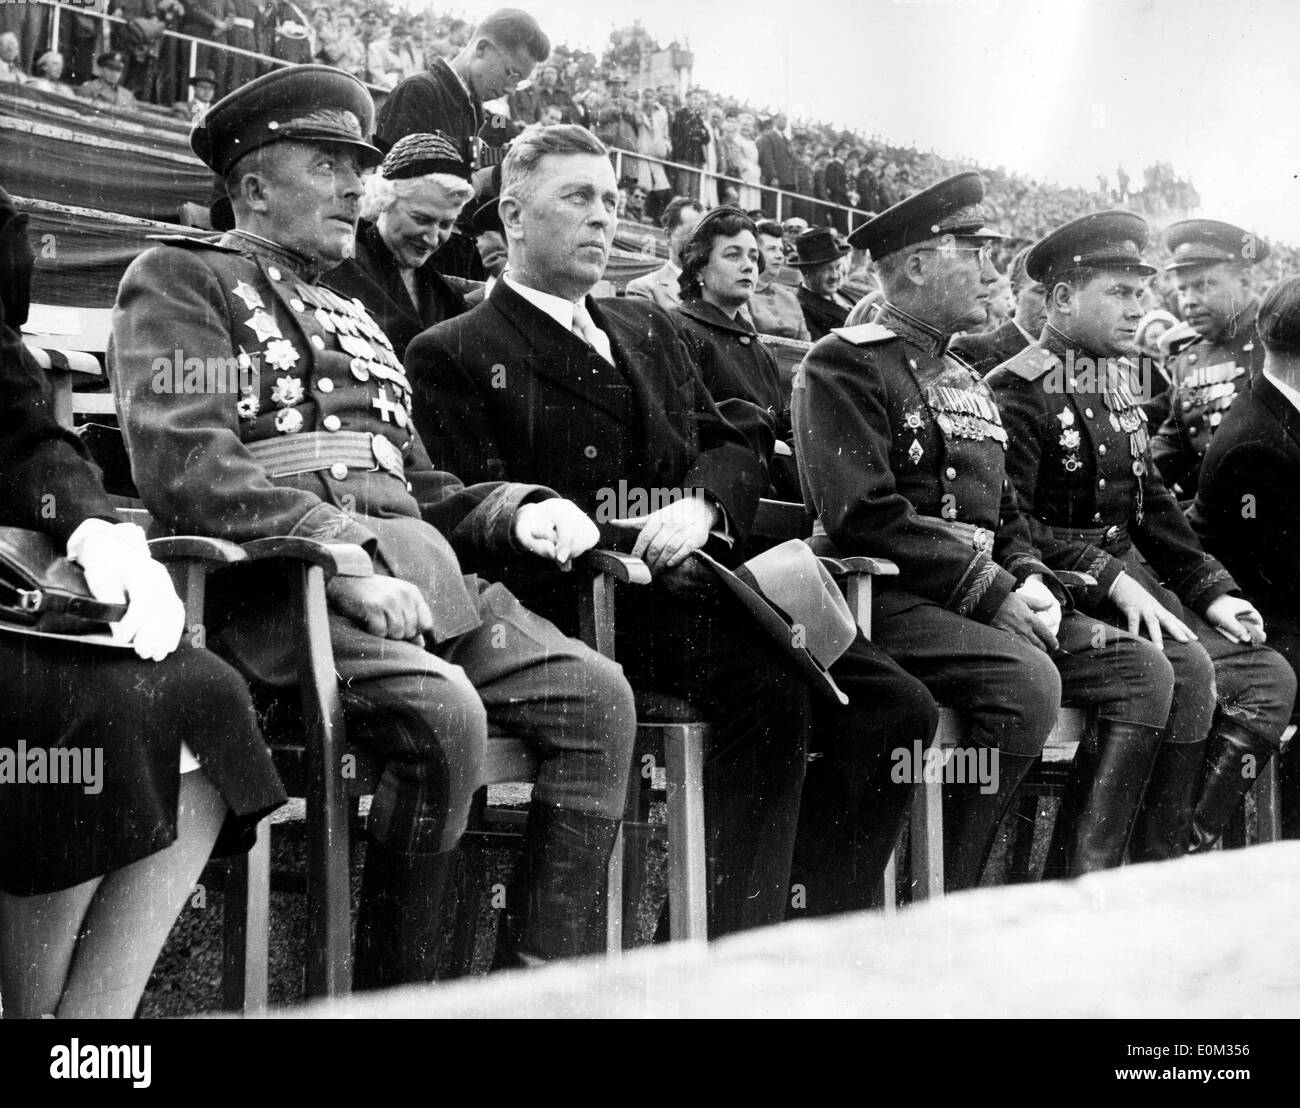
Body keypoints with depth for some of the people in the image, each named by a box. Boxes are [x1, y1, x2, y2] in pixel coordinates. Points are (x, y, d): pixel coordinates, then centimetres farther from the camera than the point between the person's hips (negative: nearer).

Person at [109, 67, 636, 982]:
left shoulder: (349, 315, 29)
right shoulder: (179, 280, 5)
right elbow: (184, 462, -12)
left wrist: (516, 511, 8)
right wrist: (345, 558, -22)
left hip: (415, 566, 8)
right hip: (281, 581, -7)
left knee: (594, 696, -11)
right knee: (446, 713, -32)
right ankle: (391, 995, -15)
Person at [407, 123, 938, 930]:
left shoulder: (647, 328, 27)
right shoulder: (455, 355, 6)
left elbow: (733, 451, 20)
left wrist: (700, 507, -6)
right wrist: (634, 548, -17)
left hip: (702, 572, 7)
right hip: (590, 596, -7)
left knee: (896, 707, -13)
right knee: (771, 694, -32)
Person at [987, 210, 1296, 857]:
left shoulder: (1119, 385, 19)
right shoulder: (1015, 391, -9)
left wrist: (1210, 589, 9)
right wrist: (1111, 580, -25)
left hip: (1131, 574, 9)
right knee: (1186, 670, -29)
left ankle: (1188, 850, -7)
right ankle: (1156, 861, -17)